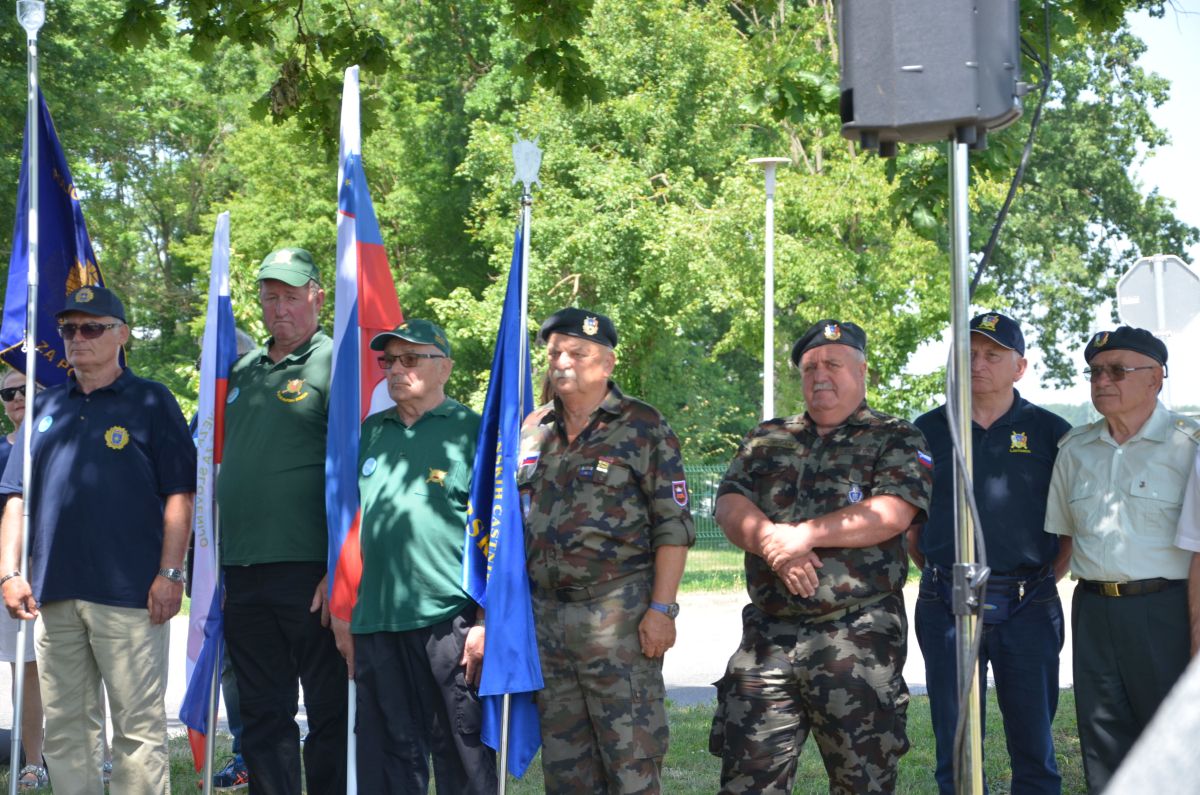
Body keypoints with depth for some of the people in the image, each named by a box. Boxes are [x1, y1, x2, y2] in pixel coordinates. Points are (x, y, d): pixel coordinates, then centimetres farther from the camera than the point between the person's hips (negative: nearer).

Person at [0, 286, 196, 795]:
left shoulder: (151, 401, 3)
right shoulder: (47, 407, 16)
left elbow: (179, 494, -2)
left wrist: (170, 572, -10)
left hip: (129, 593, -5)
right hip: (53, 594, 5)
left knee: (138, 724, -3)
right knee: (65, 728, 8)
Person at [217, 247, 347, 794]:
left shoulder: (336, 363, -5)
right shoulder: (243, 371, 16)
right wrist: (217, 564, 17)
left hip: (310, 574, -7)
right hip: (243, 574, 7)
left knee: (329, 714, 1)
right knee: (262, 717, 11)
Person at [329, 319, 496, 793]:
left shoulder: (472, 432, 1)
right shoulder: (370, 434, 16)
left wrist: (485, 621, -11)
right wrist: (343, 614, 15)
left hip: (450, 623, -5)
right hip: (376, 624, 5)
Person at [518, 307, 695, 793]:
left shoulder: (643, 427, -2)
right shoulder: (533, 430, 14)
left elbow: (673, 527, -5)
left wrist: (661, 608, -13)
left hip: (619, 613, -5)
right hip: (545, 615, 6)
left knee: (631, 754, -5)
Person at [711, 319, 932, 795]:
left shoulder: (895, 440, 5)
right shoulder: (767, 441, 17)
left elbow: (892, 513, -12)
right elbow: (730, 506, 5)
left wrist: (805, 535, -17)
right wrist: (772, 542, -15)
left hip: (857, 642, -4)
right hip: (767, 638, 4)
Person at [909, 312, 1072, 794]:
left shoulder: (1051, 432, 5)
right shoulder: (929, 430, 8)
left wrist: (1047, 578, 2)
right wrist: (937, 576, 8)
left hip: (1028, 608, -1)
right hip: (946, 605, 1)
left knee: (1034, 747, 3)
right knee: (955, 750, 4)